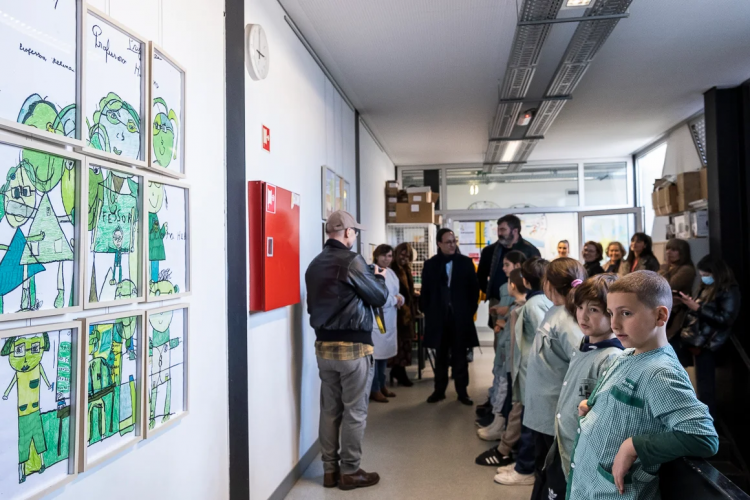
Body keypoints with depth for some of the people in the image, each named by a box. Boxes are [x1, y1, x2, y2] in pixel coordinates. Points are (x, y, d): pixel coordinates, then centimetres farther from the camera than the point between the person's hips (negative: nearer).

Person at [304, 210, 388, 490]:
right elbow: (379, 297, -7)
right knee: (354, 411, 4)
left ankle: (330, 470, 20)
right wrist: (379, 278, 14)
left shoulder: (314, 265, 8)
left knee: (330, 410, 12)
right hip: (353, 346, -7)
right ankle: (350, 472, 13)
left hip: (324, 345, 7)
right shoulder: (351, 261, -13)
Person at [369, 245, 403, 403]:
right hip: (375, 320, -8)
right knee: (375, 354, -4)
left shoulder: (391, 273, 13)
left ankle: (381, 385, 28)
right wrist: (394, 299, -11)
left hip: (389, 320, 9)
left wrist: (400, 299, -6)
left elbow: (396, 294, 18)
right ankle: (374, 389, 7)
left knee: (385, 353, 16)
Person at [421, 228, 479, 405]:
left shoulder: (466, 262, 0)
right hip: (438, 317, 1)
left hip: (461, 317, -1)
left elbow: (474, 289, 2)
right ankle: (439, 390, 19)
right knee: (441, 356, 10)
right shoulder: (430, 264, 3)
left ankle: (462, 391, 16)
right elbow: (425, 292, 5)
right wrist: (428, 312, 0)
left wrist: (470, 310, -2)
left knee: (460, 355, 8)